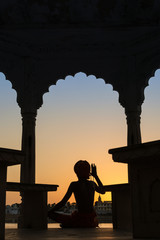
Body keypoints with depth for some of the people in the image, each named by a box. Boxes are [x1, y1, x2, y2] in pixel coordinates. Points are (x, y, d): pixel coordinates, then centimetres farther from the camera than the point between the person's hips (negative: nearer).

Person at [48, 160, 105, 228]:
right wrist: (95, 175, 27)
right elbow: (103, 191, 24)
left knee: (53, 214, 10)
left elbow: (62, 203, -13)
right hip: (92, 221, 6)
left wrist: (48, 212, -2)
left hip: (81, 221, -6)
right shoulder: (92, 183, 3)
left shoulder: (74, 185, -12)